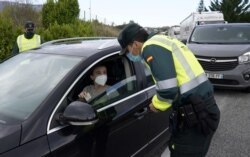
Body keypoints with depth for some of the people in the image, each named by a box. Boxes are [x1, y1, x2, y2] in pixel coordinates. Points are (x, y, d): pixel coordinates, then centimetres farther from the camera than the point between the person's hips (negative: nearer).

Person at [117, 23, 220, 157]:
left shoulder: (151, 48, -14)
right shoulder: (160, 41, 16)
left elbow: (168, 89, -24)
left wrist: (157, 105, -4)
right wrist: (158, 101, 18)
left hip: (195, 113, -10)